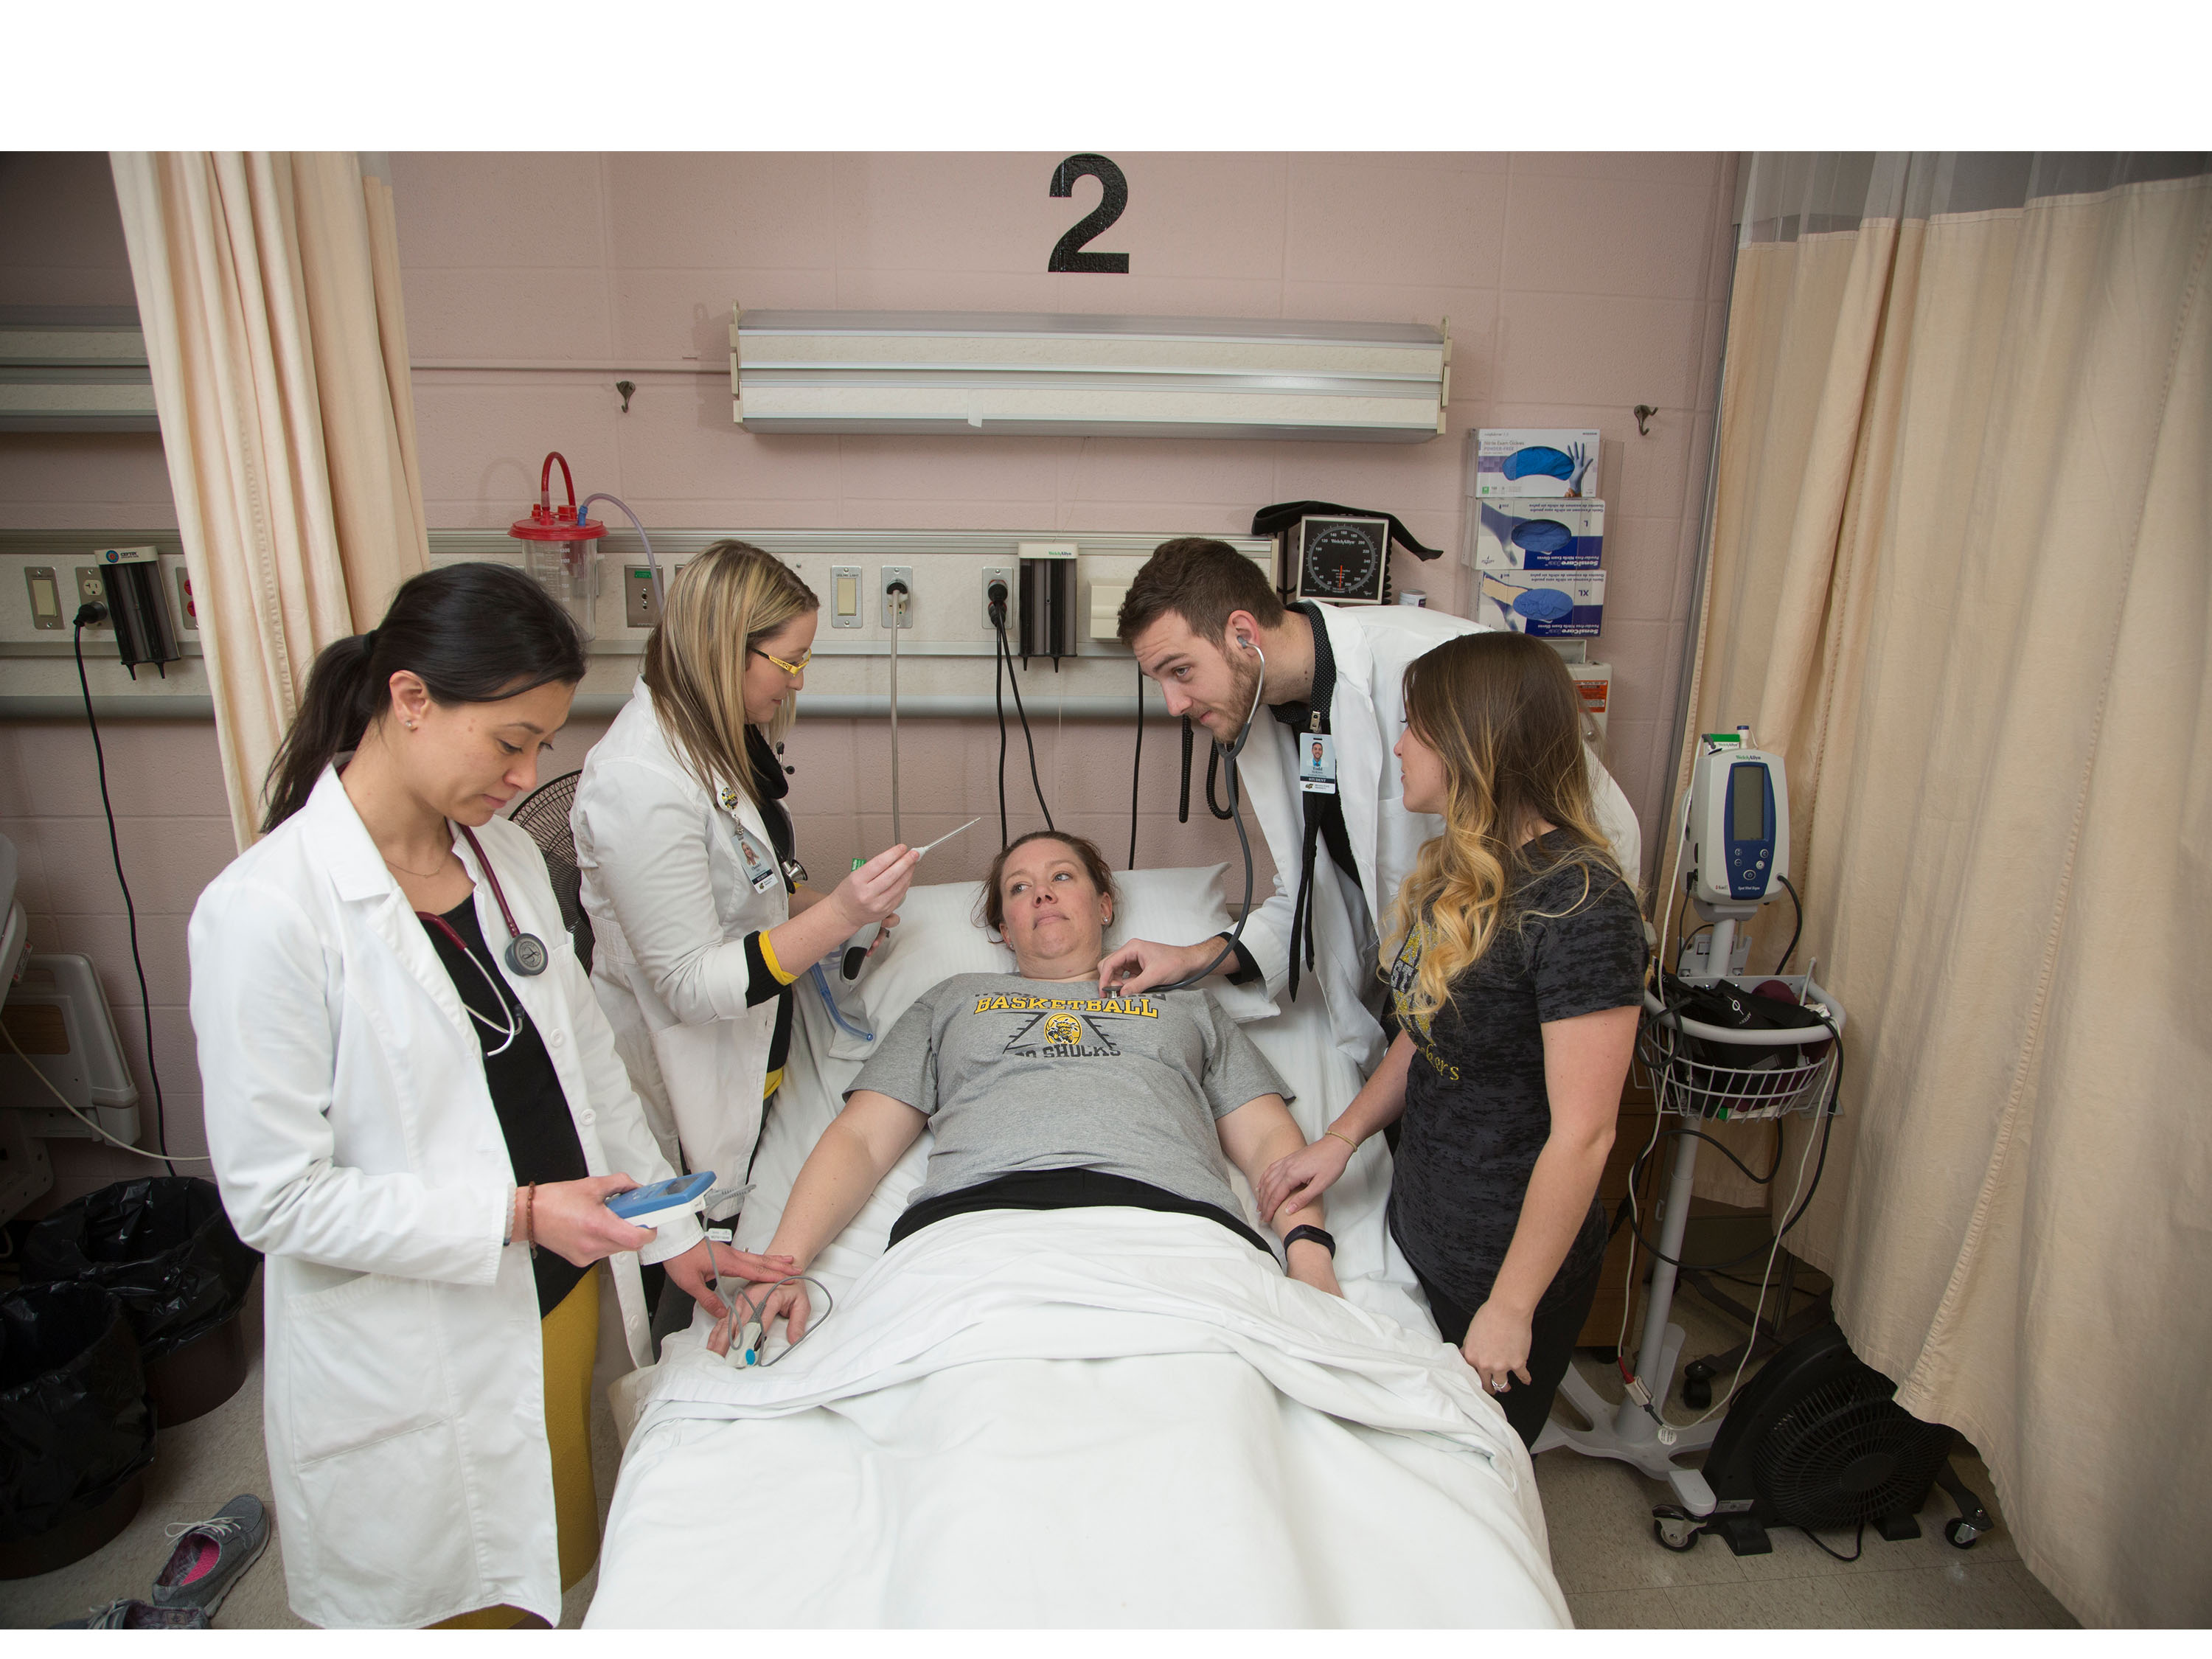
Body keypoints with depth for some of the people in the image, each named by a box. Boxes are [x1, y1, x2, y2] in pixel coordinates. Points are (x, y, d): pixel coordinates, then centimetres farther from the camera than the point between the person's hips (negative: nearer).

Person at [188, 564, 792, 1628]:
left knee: (571, 1566, 24)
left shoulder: (507, 858, 0)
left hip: (561, 1298, 6)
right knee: (452, 1600, 18)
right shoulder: (265, 912, -21)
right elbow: (272, 1194, -20)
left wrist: (671, 1235, 7)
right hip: (409, 1362, -6)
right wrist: (515, 1214, -23)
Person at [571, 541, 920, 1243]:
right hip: (689, 1103, -9)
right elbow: (693, 985, -26)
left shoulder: (721, 738, 1)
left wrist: (831, 902, 1)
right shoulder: (639, 784, -29)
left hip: (750, 1066, 9)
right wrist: (838, 915, -31)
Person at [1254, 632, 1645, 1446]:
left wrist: (1511, 1308, -19)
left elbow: (1582, 1134, -24)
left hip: (1509, 1254, -7)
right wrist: (1342, 1137, 5)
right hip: (1418, 1224, 7)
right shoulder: (1457, 868, 1)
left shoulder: (1580, 905, -26)